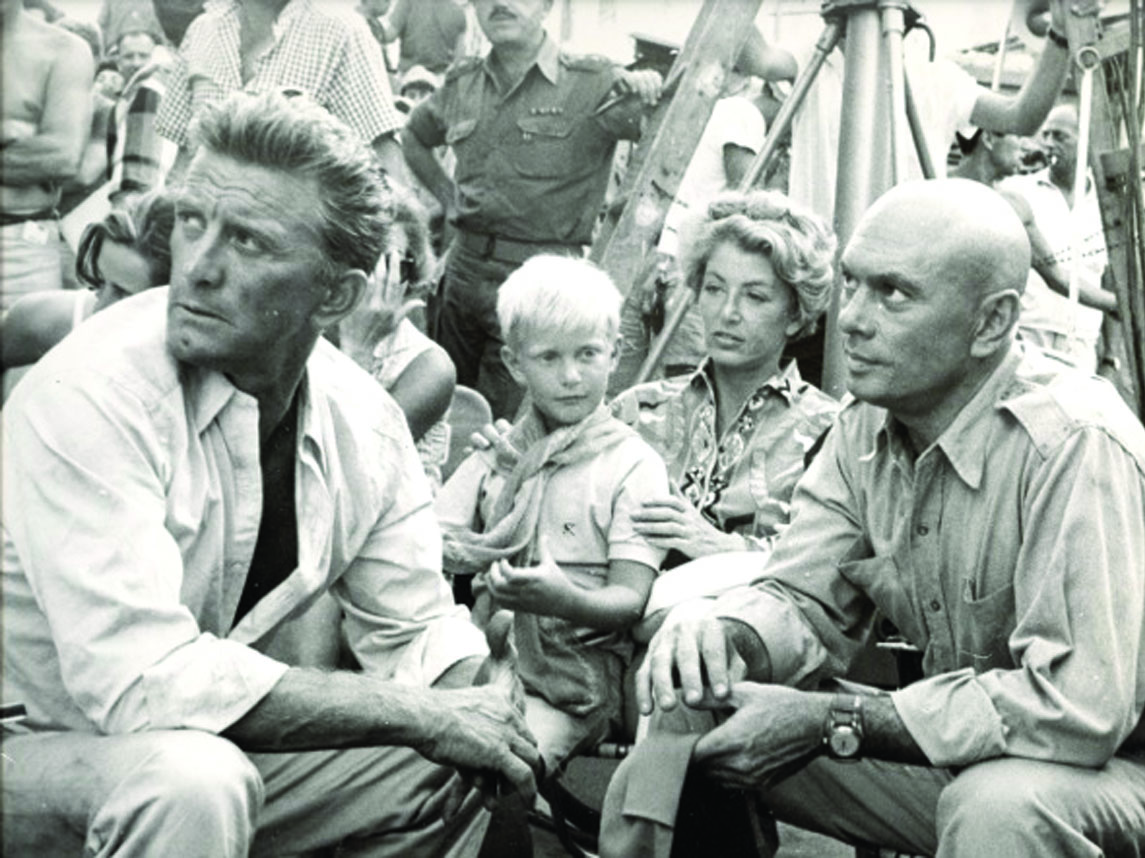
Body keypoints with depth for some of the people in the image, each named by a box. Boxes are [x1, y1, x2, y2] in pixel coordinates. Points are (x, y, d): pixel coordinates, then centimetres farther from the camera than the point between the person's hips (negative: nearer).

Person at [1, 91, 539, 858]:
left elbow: (412, 633, 2)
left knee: (457, 765, 0)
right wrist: (420, 714, -28)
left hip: (216, 750, 6)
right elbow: (140, 679, -34)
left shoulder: (365, 419, -6)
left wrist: (480, 701, -22)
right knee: (193, 781, -34)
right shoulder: (91, 393, -27)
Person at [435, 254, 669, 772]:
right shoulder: (496, 454, 16)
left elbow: (630, 599, -7)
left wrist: (568, 601, -30)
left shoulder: (633, 463, 2)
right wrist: (462, 554, -16)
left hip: (571, 676, -3)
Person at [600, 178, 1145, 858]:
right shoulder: (869, 426, -1)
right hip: (943, 745, 6)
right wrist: (720, 633, -24)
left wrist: (834, 721, -29)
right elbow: (805, 599, 1)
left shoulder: (1078, 445, -27)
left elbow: (1080, 707, -31)